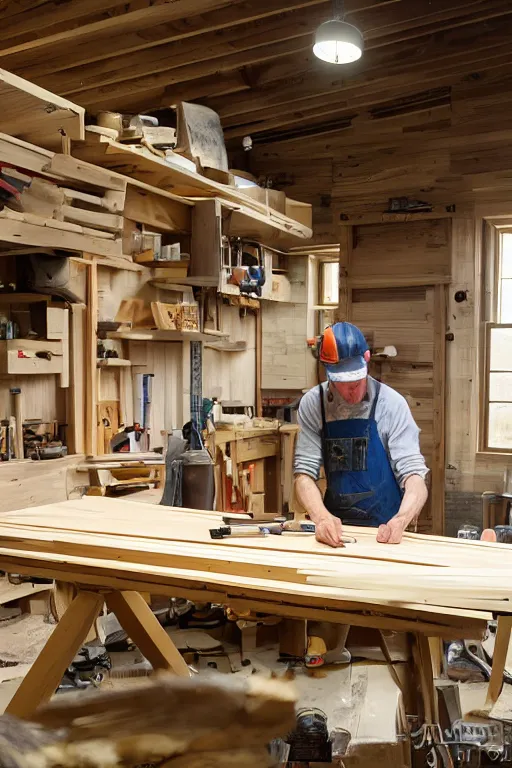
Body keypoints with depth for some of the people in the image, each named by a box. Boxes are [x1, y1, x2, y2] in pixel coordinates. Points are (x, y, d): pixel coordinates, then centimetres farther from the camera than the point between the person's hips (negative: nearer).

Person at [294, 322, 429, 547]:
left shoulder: (391, 404, -9)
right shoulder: (312, 404, -3)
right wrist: (322, 517, -23)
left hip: (385, 531, -1)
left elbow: (414, 478, -10)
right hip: (336, 526, 2)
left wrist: (400, 520, -28)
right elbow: (305, 474, -5)